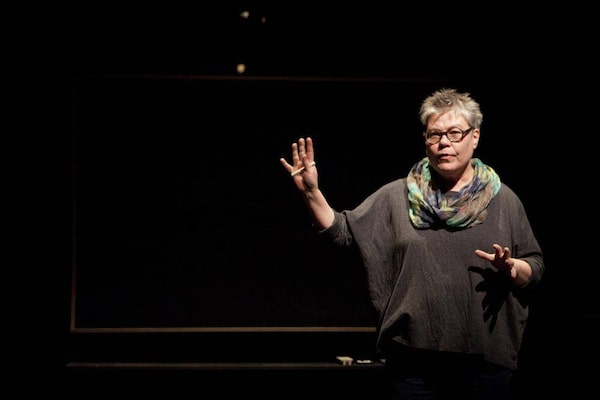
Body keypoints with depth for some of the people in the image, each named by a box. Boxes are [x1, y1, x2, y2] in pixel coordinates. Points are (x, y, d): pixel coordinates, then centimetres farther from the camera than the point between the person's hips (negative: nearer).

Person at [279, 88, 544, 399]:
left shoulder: (504, 201, 5)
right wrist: (311, 192, -13)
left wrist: (512, 268, -14)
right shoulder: (397, 196, 5)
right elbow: (344, 231, 1)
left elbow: (535, 269, 7)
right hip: (414, 358, 0)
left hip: (485, 359, 0)